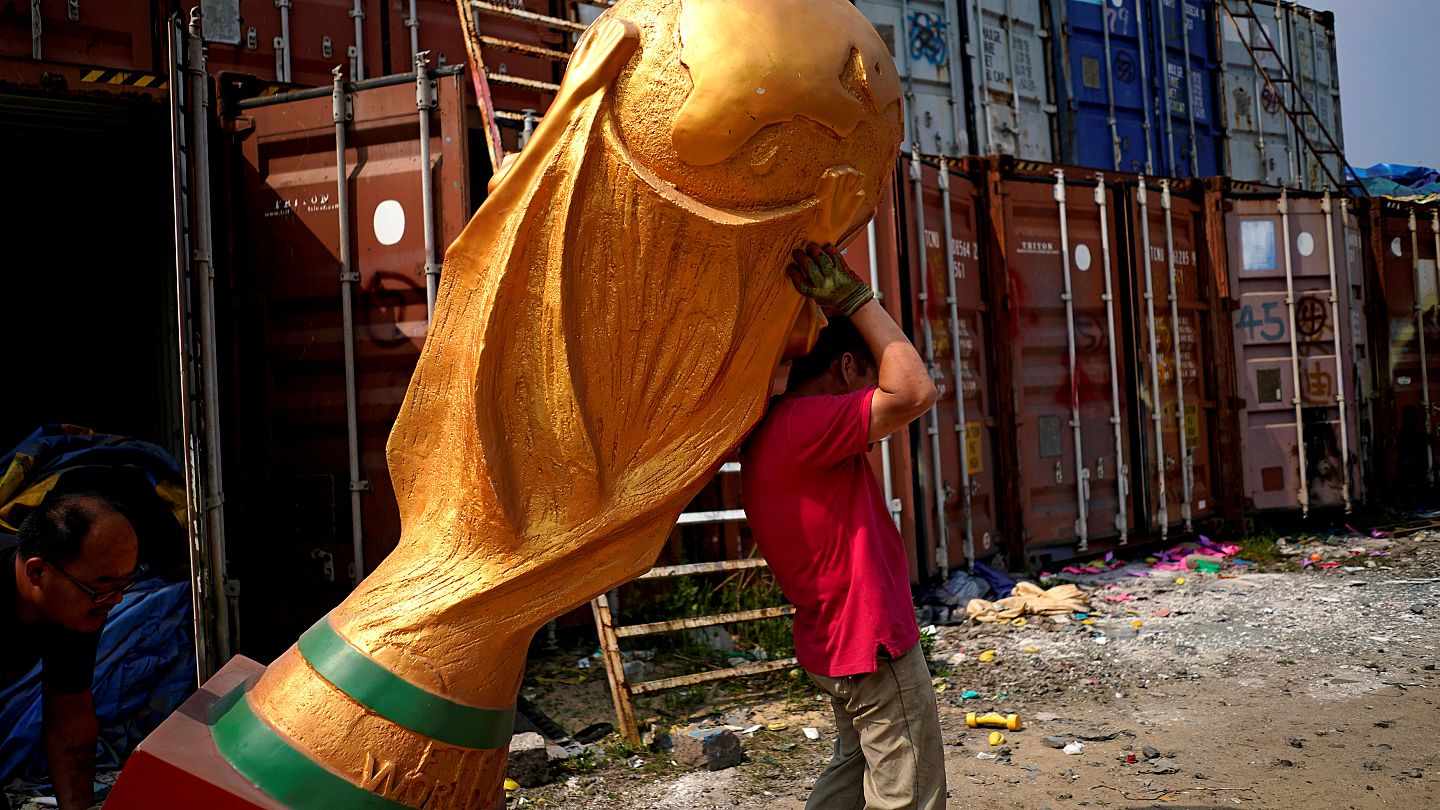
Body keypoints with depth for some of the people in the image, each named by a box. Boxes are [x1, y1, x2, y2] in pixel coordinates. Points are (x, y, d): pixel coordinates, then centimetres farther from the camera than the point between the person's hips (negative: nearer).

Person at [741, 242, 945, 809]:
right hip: (874, 643, -10)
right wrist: (856, 298, -20)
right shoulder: (803, 424, -23)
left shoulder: (771, 432, 9)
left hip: (836, 648, 11)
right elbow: (913, 392, -29)